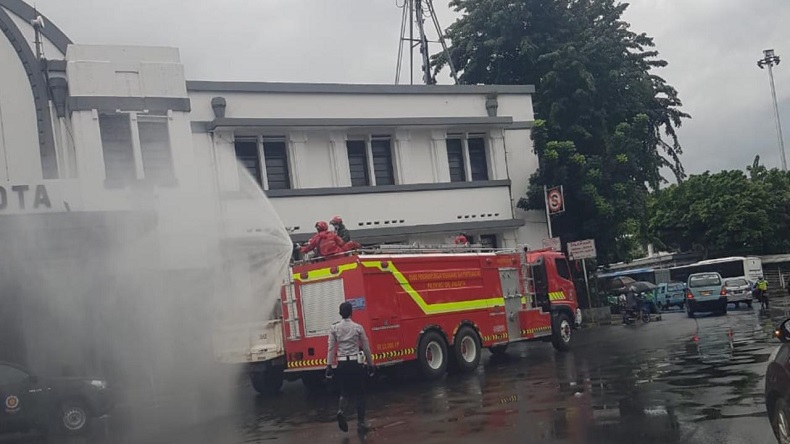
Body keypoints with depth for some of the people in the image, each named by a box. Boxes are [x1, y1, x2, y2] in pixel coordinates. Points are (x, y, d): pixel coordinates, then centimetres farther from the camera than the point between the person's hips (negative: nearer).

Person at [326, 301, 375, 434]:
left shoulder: (334, 328, -2)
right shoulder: (358, 328, -4)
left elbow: (331, 348, -5)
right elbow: (366, 348, 0)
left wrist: (329, 366, -3)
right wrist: (370, 364, 10)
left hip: (342, 364, 2)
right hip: (356, 363, -2)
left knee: (344, 392, 16)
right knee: (359, 394, 9)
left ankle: (341, 411, -14)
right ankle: (361, 423, 9)